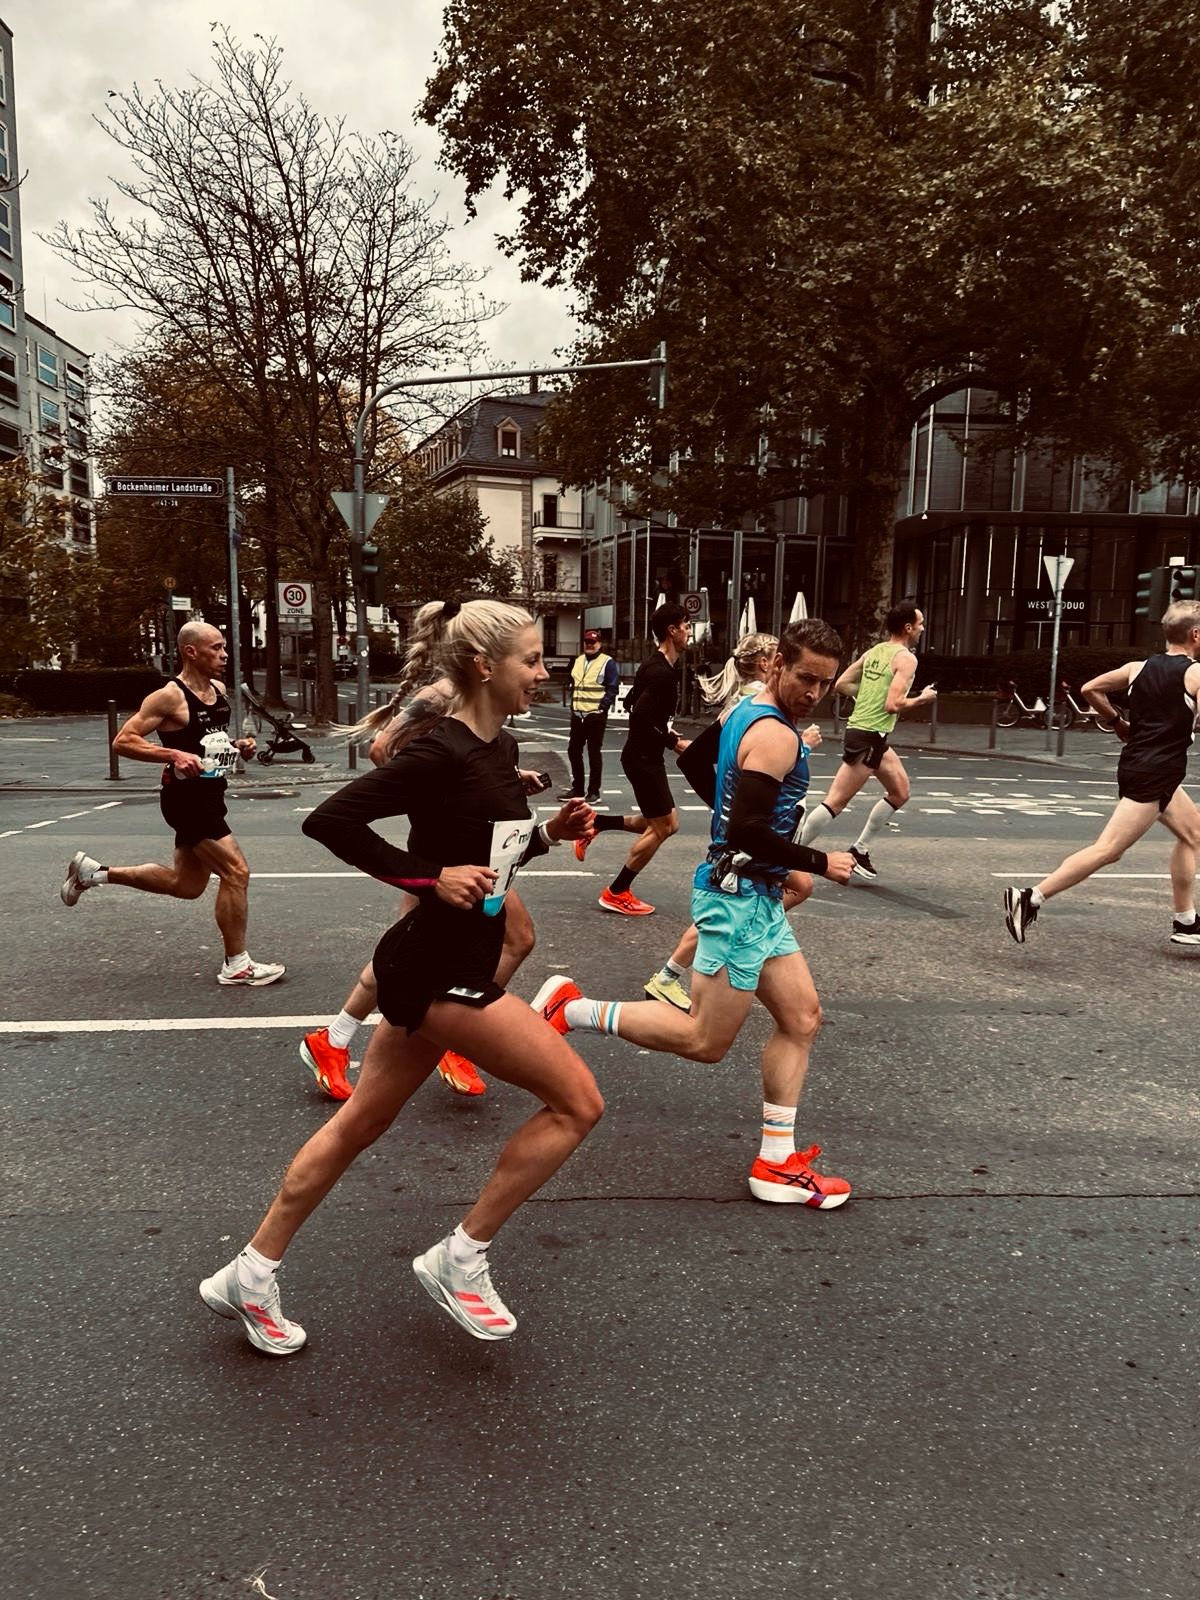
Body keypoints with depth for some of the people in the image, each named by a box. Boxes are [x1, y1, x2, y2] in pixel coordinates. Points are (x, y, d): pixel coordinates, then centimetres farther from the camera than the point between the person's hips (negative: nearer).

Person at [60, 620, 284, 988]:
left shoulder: (219, 690, 9)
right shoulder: (170, 697, -16)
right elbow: (122, 741, -17)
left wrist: (238, 747, 3)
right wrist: (174, 755, -28)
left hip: (209, 796, 9)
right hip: (186, 797, -9)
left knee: (186, 885, 18)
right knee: (236, 872, -11)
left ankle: (93, 872, 32)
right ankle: (236, 965, 2)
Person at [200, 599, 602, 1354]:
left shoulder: (500, 748, 9)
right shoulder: (442, 753, -19)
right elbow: (330, 819, -22)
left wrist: (550, 832, 3)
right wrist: (431, 877, -22)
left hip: (447, 966, 9)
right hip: (438, 971, -9)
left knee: (359, 1124, 18)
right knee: (578, 1100, -4)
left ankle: (250, 1276, 33)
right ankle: (461, 1257, 10)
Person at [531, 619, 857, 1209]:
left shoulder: (744, 712, 10)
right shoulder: (776, 736, -19)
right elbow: (747, 832, -26)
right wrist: (820, 863, -15)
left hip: (756, 897, 10)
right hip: (740, 896, -10)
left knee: (802, 1018, 12)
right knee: (704, 1041, -4)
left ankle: (777, 1163, 18)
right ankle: (573, 1009, 4)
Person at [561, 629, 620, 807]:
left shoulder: (607, 662, -4)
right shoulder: (577, 661, 16)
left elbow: (612, 688, -9)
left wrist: (602, 707, -17)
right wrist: (573, 704, 14)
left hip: (596, 716, -7)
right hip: (577, 715, 7)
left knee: (594, 754, -2)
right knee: (573, 752, 10)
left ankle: (594, 792, 5)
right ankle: (577, 789, 21)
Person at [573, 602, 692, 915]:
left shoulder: (656, 666, 12)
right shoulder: (662, 672, -20)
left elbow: (635, 704, 21)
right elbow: (641, 715, -27)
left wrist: (666, 732, 15)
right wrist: (673, 742, -18)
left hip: (645, 754, 10)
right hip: (643, 757, -10)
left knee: (667, 824, 15)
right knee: (661, 826, -2)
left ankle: (595, 824, 18)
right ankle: (616, 893, 6)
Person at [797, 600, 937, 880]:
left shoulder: (872, 652, 11)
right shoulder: (905, 658, -12)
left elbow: (840, 686, 10)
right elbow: (893, 705, -22)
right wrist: (921, 699, -6)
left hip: (875, 739, 10)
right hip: (867, 738, -10)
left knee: (900, 793, 20)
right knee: (836, 802, -6)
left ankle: (859, 851, 23)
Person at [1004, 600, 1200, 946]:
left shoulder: (1139, 667, 8)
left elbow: (1090, 689, 11)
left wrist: (1117, 722, 20)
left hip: (1136, 764, 9)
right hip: (1153, 775, -9)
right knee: (1107, 850, -13)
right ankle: (1031, 899, -20)